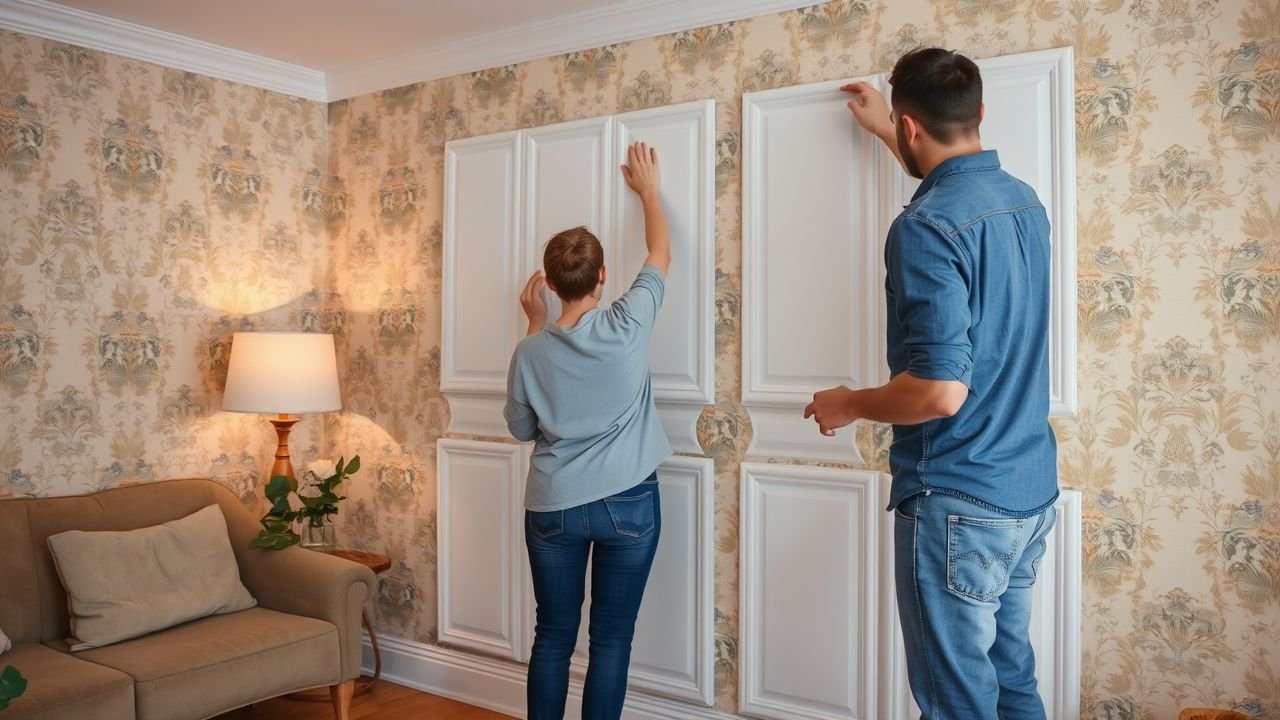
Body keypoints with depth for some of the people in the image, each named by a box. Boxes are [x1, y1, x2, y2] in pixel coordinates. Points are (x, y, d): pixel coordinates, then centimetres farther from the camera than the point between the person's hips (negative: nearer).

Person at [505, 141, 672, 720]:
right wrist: (647, 188, 20)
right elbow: (660, 254, 4)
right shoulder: (627, 326, -12)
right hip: (627, 503, -1)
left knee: (553, 636, 14)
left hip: (552, 508, 2)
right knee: (611, 638, 9)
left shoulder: (531, 352, -7)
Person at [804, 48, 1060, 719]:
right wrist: (883, 131, 41)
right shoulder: (1022, 200, 6)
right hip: (1031, 492, 9)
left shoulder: (925, 228, -21)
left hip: (958, 503, -9)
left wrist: (848, 404, -9)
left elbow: (940, 391, -27)